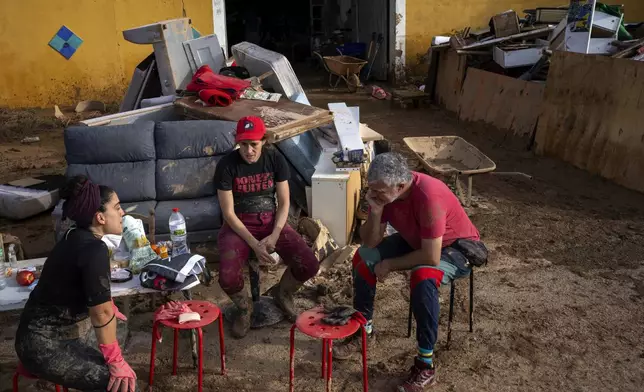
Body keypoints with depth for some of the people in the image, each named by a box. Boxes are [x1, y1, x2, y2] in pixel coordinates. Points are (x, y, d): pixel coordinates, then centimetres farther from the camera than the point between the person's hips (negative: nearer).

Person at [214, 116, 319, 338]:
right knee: (228, 278, -29)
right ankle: (245, 308, 9)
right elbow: (229, 214, -14)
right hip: (238, 226, -2)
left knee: (309, 265, -18)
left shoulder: (275, 159, -7)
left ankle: (282, 294, 17)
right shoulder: (227, 165, -15)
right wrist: (254, 244, -21)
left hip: (271, 222, 3)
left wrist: (274, 235, -17)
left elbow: (284, 202, -2)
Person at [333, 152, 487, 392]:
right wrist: (375, 212, -30)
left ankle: (426, 366, -23)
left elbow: (431, 257, -37)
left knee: (422, 278, -36)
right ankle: (364, 330, 12)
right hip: (416, 241, 7)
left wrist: (389, 264, -23)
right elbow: (370, 242, -11)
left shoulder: (428, 196, -38)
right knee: (363, 258, -5)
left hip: (456, 247, -7)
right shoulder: (383, 191, -17)